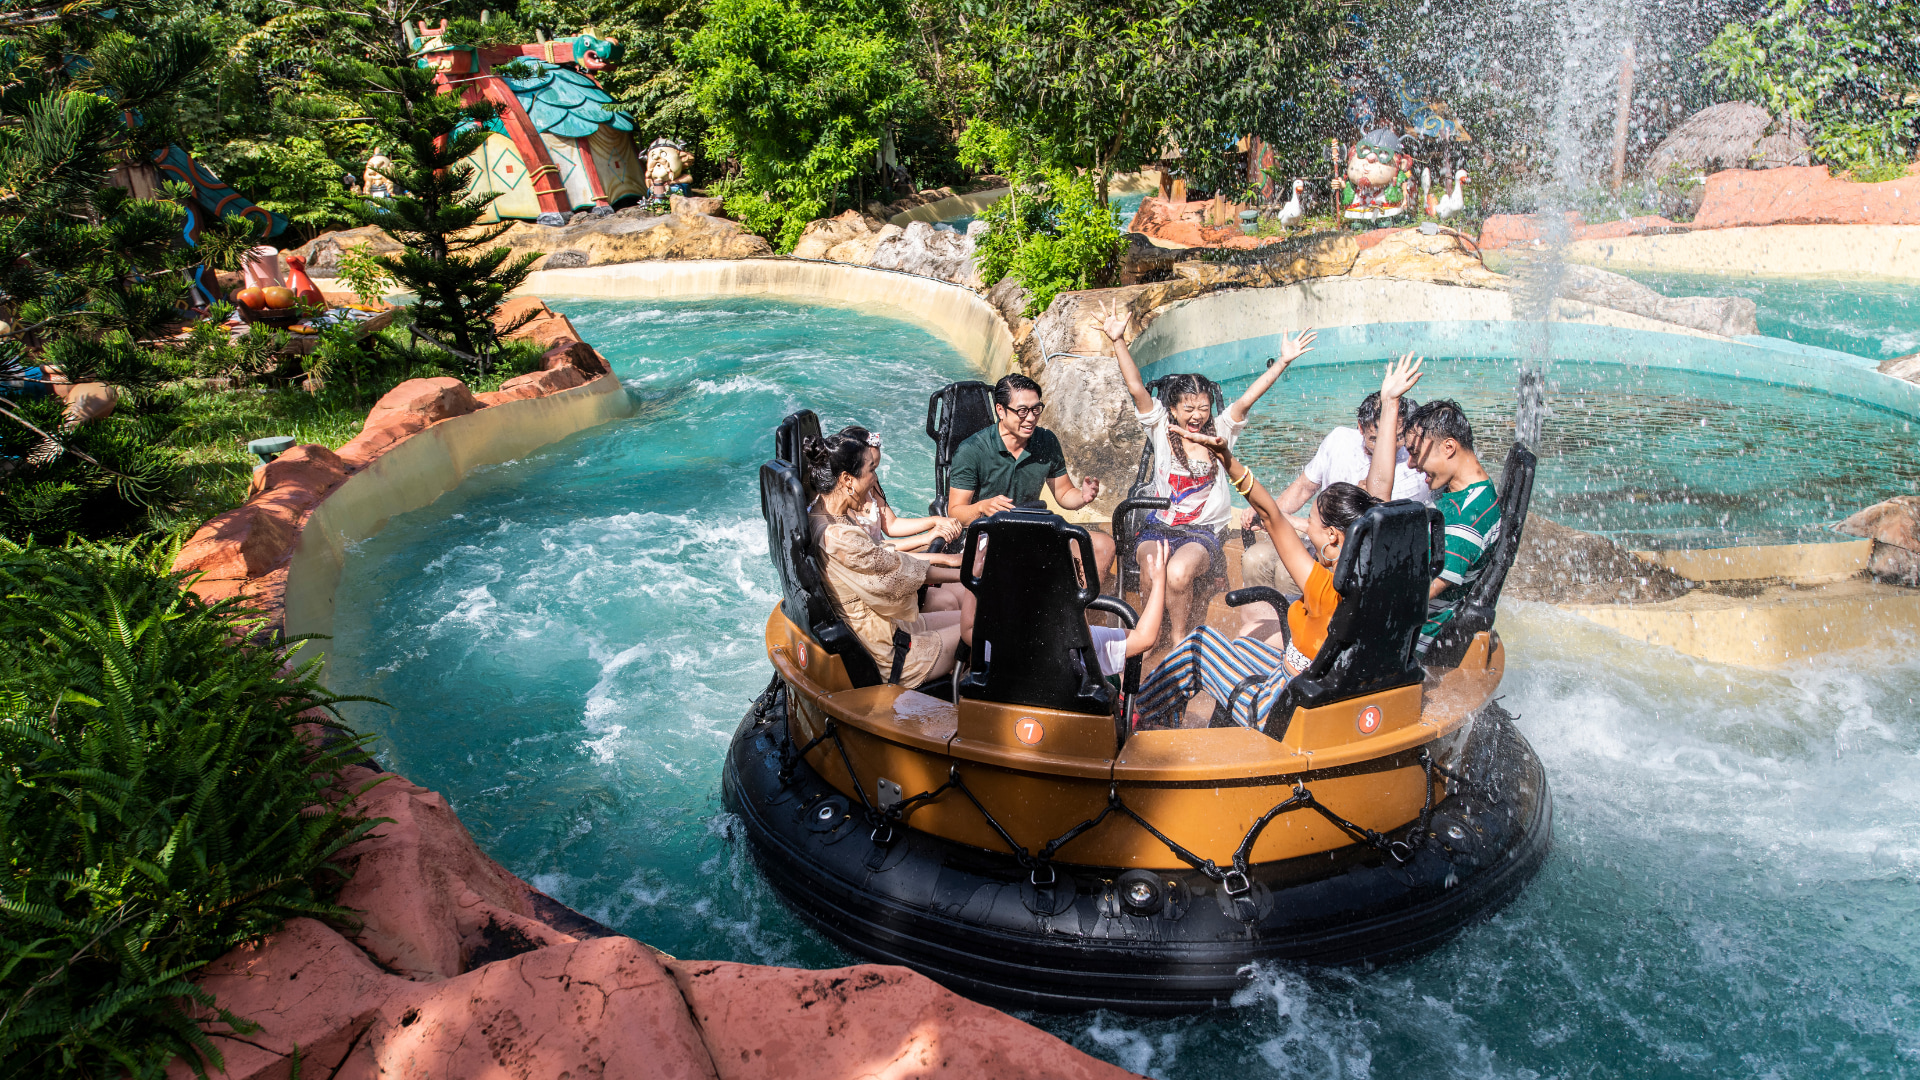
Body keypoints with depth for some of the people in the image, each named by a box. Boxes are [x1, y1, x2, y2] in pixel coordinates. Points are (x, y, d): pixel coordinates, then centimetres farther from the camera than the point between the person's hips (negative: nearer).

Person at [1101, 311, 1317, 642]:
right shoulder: (1160, 429, 3)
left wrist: (1283, 362, -14)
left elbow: (1247, 398, -5)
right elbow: (1136, 388, -6)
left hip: (1204, 532, 0)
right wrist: (1118, 341, -15)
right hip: (1159, 526, 1)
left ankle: (1180, 635, -4)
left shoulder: (1220, 431, 6)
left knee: (1178, 573, -31)